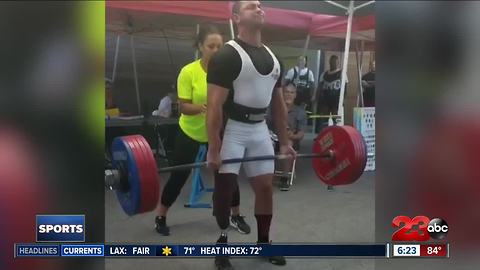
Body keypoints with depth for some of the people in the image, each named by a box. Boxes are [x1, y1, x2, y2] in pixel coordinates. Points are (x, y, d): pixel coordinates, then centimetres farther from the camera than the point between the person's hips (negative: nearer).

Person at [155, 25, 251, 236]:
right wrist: (199, 107, -40)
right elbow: (184, 107, -20)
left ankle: (236, 217, 24)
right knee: (179, 176, 4)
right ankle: (160, 218, 23)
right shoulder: (188, 72, -19)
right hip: (190, 131, -2)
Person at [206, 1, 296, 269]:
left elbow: (279, 103, 13)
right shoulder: (227, 55, -13)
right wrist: (214, 149, -22)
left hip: (259, 129, 7)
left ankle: (264, 242, 26)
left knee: (266, 186, 9)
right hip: (231, 128, -6)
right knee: (226, 187, -1)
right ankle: (222, 243, 18)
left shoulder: (273, 59, 8)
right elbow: (215, 104, -18)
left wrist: (285, 141, 11)